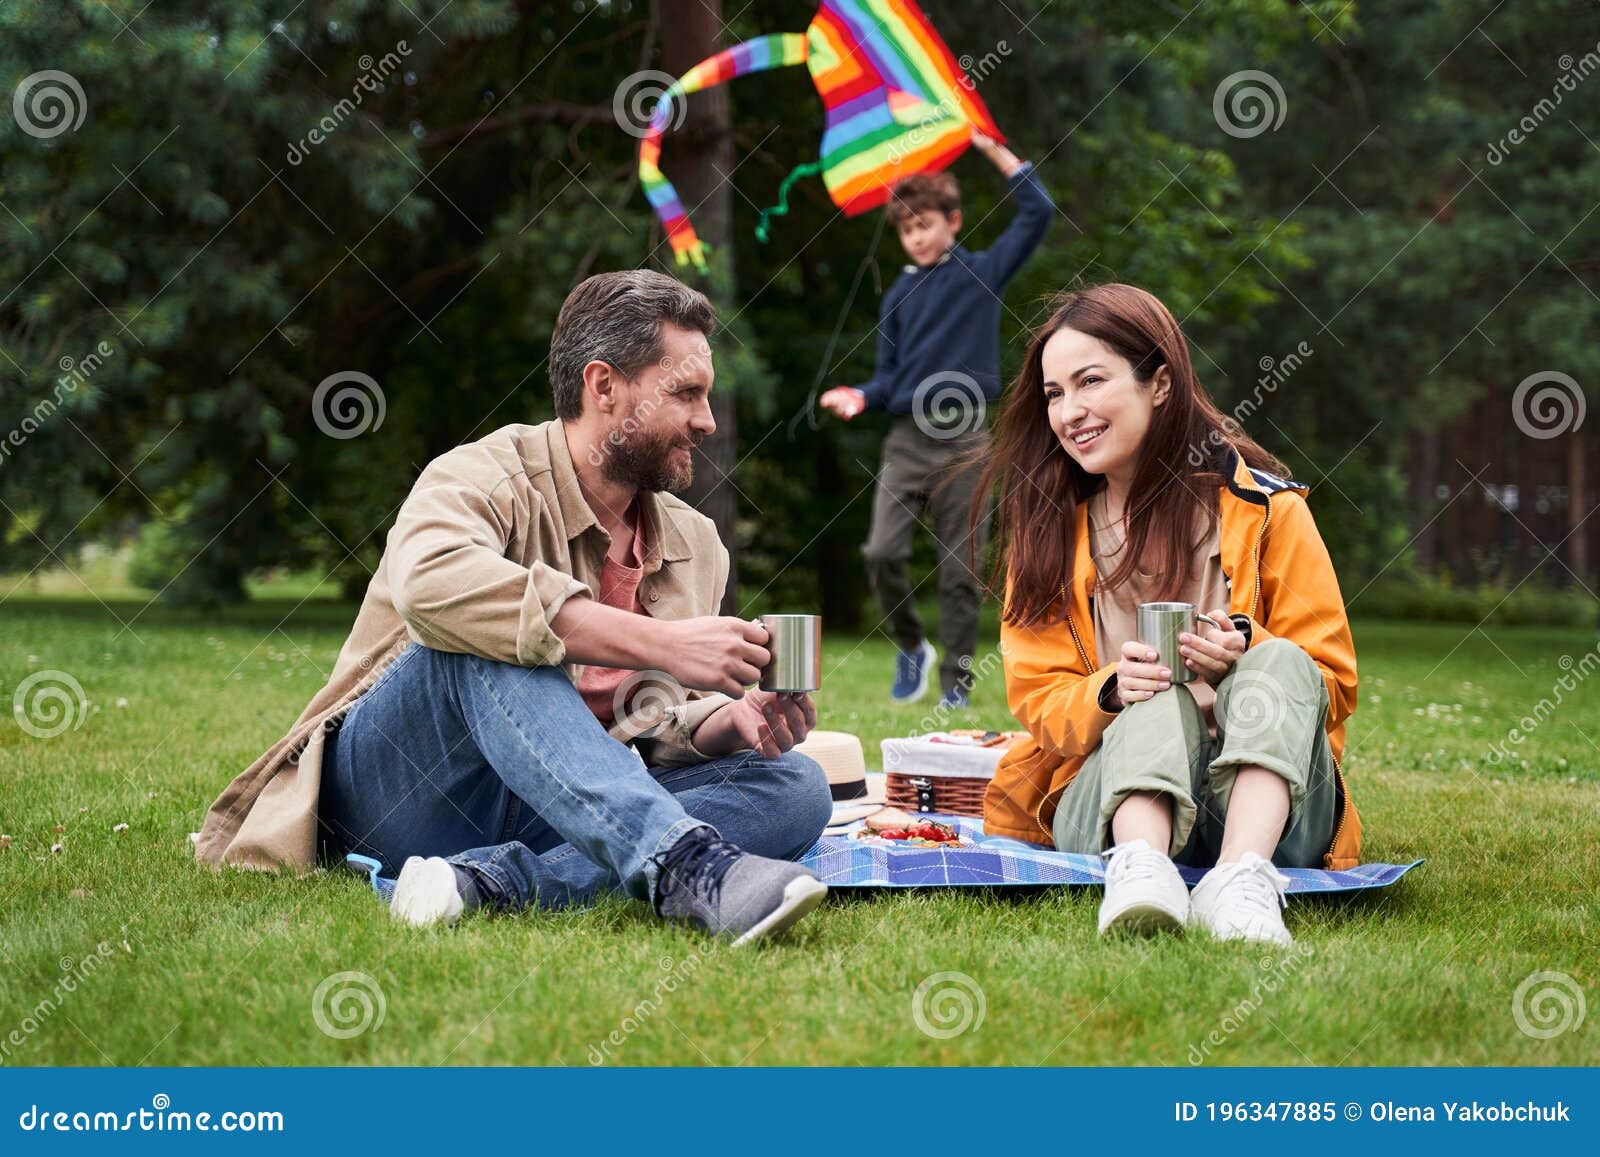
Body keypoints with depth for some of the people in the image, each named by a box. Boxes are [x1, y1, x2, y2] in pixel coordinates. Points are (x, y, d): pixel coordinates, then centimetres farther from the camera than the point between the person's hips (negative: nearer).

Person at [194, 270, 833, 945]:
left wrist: (733, 721, -11)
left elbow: (671, 730, 15)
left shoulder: (696, 549, 14)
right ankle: (685, 865, -49)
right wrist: (662, 643, -35)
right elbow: (429, 579, -34)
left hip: (565, 809, 6)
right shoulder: (485, 477, -10)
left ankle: (488, 879, -35)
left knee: (797, 788, -17)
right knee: (486, 637, -34)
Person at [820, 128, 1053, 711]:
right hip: (907, 438, 2)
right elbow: (891, 375, 14)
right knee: (882, 553, -12)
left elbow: (1037, 211, 1)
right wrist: (861, 396, -6)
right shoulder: (898, 296, 14)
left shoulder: (983, 274, 7)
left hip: (964, 439, -2)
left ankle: (957, 678, 9)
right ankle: (911, 648, 11)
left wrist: (995, 151, -3)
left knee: (960, 568, 0)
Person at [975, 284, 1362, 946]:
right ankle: (1141, 869, -61)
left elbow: (1335, 685, 2)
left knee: (1280, 664, -30)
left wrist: (1245, 655, -20)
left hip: (1266, 800, 0)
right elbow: (1038, 699, 5)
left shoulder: (1265, 509, 2)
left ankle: (1240, 879, -53)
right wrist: (1111, 692, -18)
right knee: (1160, 703, -32)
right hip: (1110, 803, 1)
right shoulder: (1045, 526, 9)